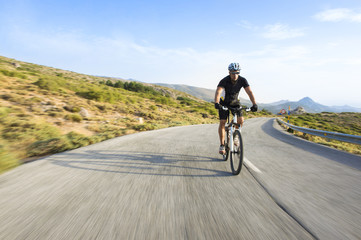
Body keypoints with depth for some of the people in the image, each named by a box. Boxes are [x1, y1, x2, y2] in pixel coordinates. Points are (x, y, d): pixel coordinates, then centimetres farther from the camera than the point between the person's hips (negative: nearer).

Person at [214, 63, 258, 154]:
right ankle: (222, 145, 1)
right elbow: (218, 92, -41)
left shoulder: (242, 80, -18)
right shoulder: (224, 81, -26)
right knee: (222, 122, -10)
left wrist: (254, 104, -40)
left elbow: (249, 92, -26)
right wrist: (216, 103, -59)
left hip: (235, 102, 2)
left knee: (241, 120, -17)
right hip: (224, 103, -2)